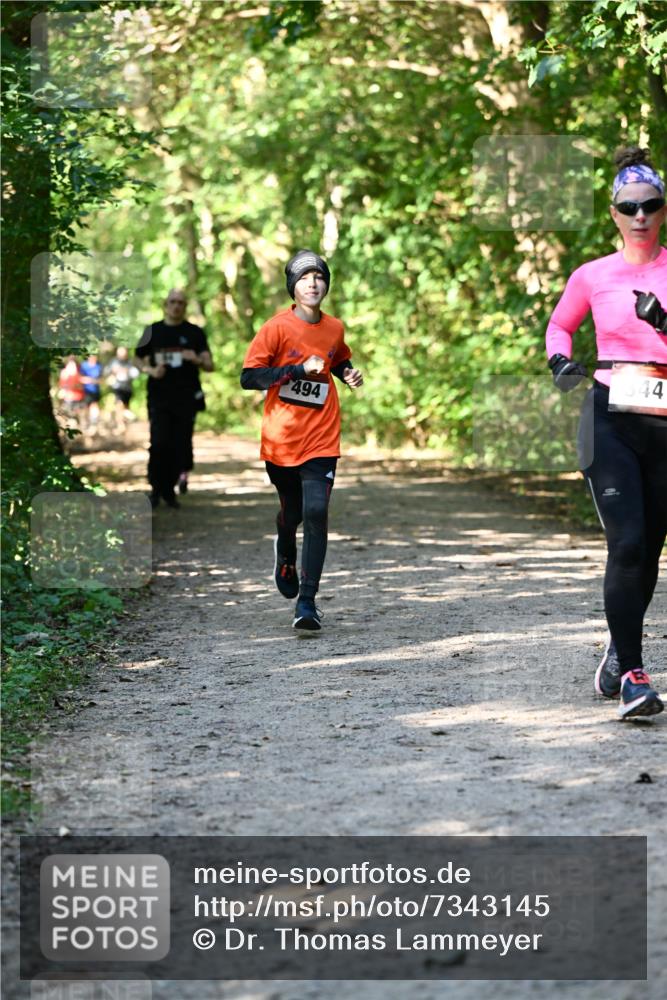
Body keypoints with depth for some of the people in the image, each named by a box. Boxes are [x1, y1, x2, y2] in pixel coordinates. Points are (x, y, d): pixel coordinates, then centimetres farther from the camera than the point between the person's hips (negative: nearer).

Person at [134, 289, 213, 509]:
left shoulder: (195, 333, 6)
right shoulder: (153, 331, 9)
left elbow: (210, 365, 2)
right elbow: (138, 359, 16)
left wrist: (198, 360, -21)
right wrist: (151, 370, -5)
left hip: (186, 399, 0)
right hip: (159, 397, 0)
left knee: (180, 447, 0)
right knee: (159, 444, -12)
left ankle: (169, 490, 15)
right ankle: (156, 489, 4)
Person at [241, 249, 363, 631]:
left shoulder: (335, 328, 5)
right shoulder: (278, 327, -8)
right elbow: (249, 376, -13)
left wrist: (349, 374, 4)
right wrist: (299, 370, -20)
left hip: (321, 440, 1)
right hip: (281, 438, -1)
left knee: (316, 513, -13)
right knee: (292, 512, 13)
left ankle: (307, 602, -11)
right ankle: (286, 557, 50)